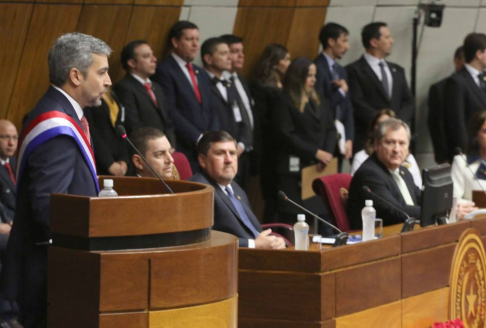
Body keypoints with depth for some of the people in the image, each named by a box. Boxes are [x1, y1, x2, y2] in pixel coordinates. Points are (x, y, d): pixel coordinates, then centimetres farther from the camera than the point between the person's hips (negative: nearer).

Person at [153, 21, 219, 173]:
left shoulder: (201, 74, 22)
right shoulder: (164, 71, -4)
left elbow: (211, 111, 18)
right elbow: (171, 113, -12)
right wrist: (198, 139, -13)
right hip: (182, 151, -6)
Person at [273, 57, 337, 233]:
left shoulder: (318, 103, 20)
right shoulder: (285, 103, -1)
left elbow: (331, 129, 13)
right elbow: (287, 135, -9)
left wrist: (327, 154, -6)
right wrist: (315, 153, -13)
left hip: (319, 168, 6)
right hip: (294, 169, -6)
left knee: (322, 215, -1)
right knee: (291, 218, -8)